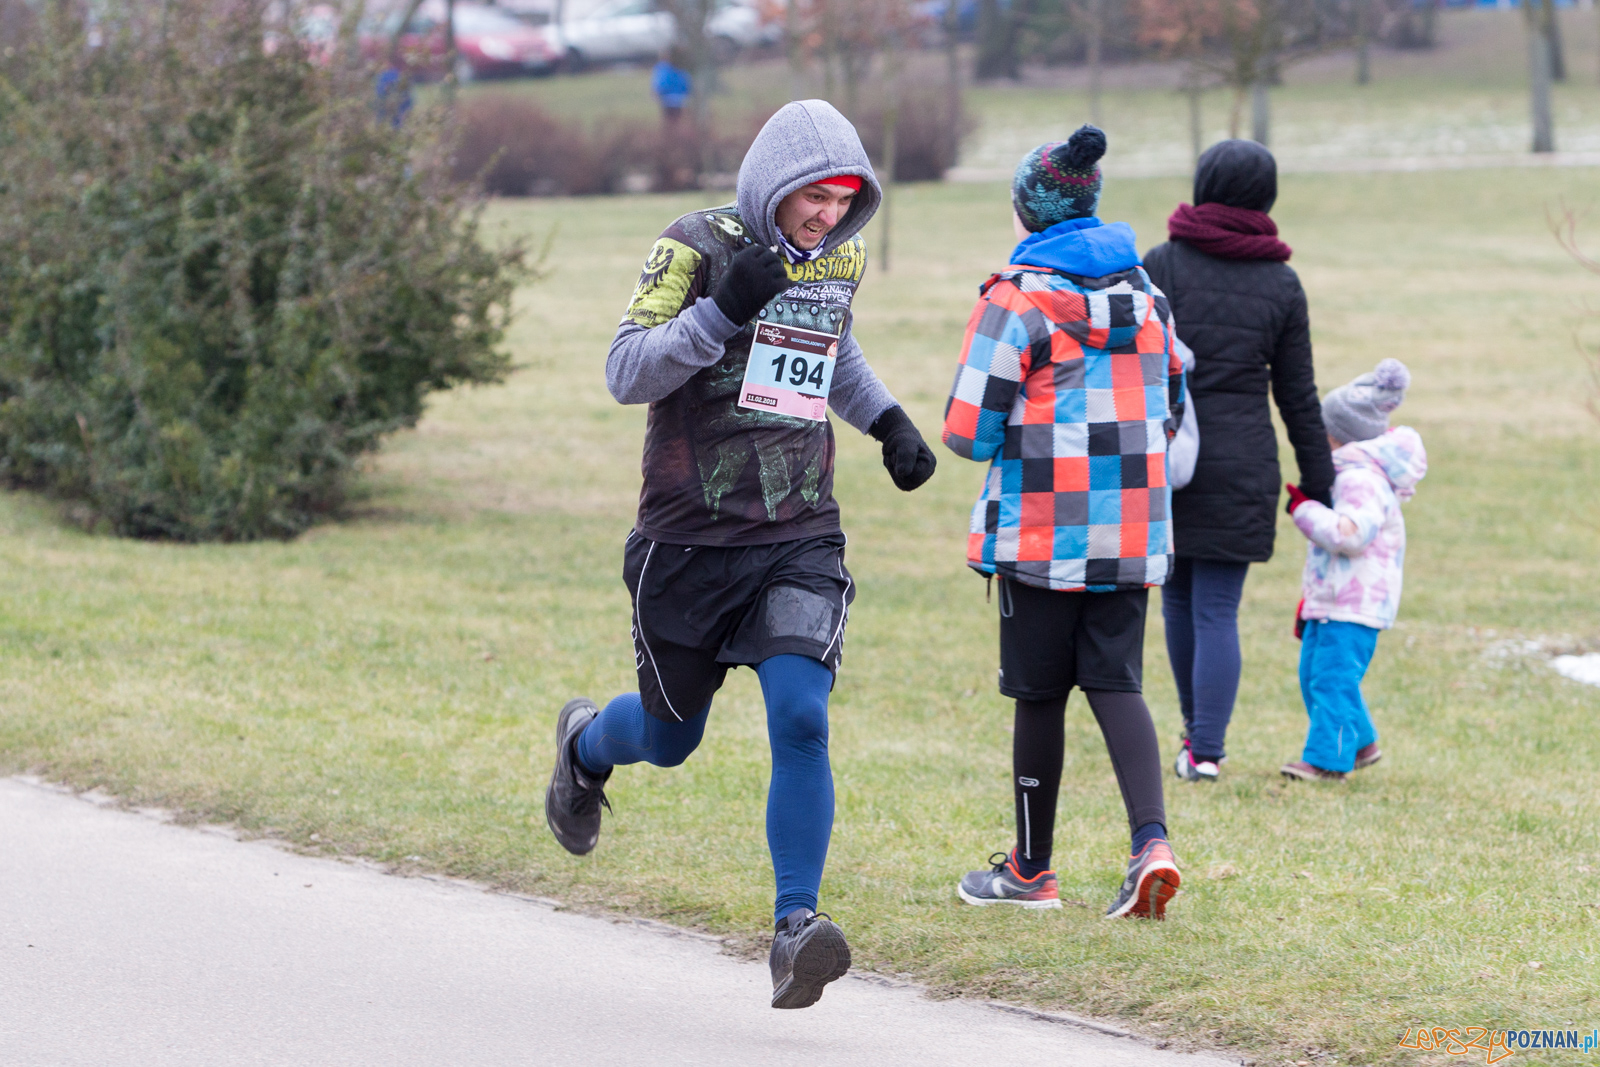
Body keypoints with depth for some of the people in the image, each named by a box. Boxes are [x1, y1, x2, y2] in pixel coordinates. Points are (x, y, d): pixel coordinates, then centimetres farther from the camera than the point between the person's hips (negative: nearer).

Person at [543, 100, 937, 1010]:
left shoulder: (843, 257, 6)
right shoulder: (699, 248, -10)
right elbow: (627, 374, -16)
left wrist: (887, 421, 14)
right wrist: (723, 310, -28)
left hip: (800, 538, 3)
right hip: (691, 539, -2)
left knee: (801, 720, -18)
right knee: (670, 737, 13)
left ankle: (797, 927, -17)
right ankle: (587, 744, 50)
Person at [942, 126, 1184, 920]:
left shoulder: (1017, 298, -10)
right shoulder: (1145, 293, 9)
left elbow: (970, 431, -12)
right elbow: (1170, 410, 17)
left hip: (1042, 534, -5)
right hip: (1131, 532, 5)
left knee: (1040, 696, 5)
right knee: (1116, 684, 7)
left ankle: (1030, 870, 16)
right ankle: (1151, 840, -14)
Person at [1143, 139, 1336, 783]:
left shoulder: (1163, 264, -4)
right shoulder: (1281, 284, 2)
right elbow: (1298, 397, 6)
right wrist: (1319, 484, 14)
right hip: (1241, 466, 0)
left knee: (1179, 597, 17)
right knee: (1218, 611, 3)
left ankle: (1198, 729, 31)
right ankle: (1205, 748, -3)